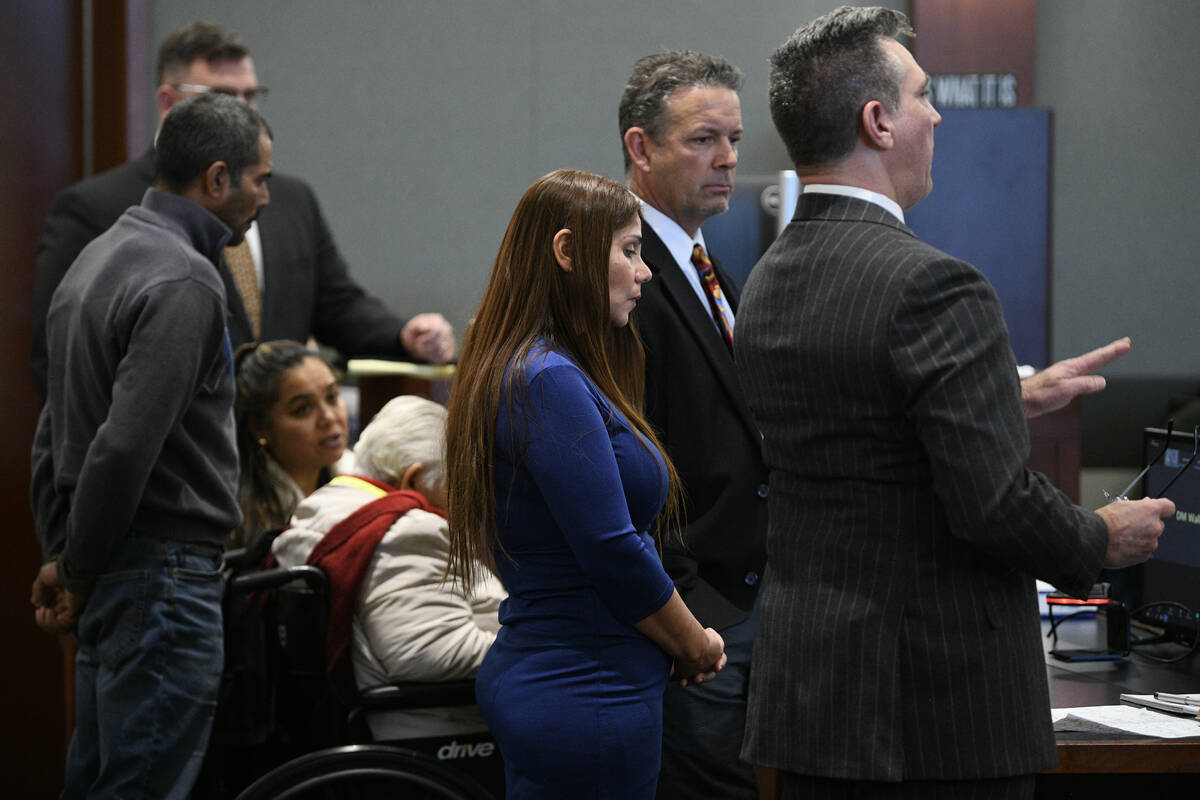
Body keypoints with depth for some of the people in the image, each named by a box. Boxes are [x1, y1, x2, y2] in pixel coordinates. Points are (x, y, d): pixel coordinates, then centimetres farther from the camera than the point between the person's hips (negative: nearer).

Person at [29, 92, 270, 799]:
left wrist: (62, 555, 17)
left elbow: (55, 431, 20)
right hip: (165, 572, -10)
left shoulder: (101, 257, 16)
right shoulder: (184, 280, -16)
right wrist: (75, 572, -12)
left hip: (109, 579, 10)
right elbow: (126, 444, -24)